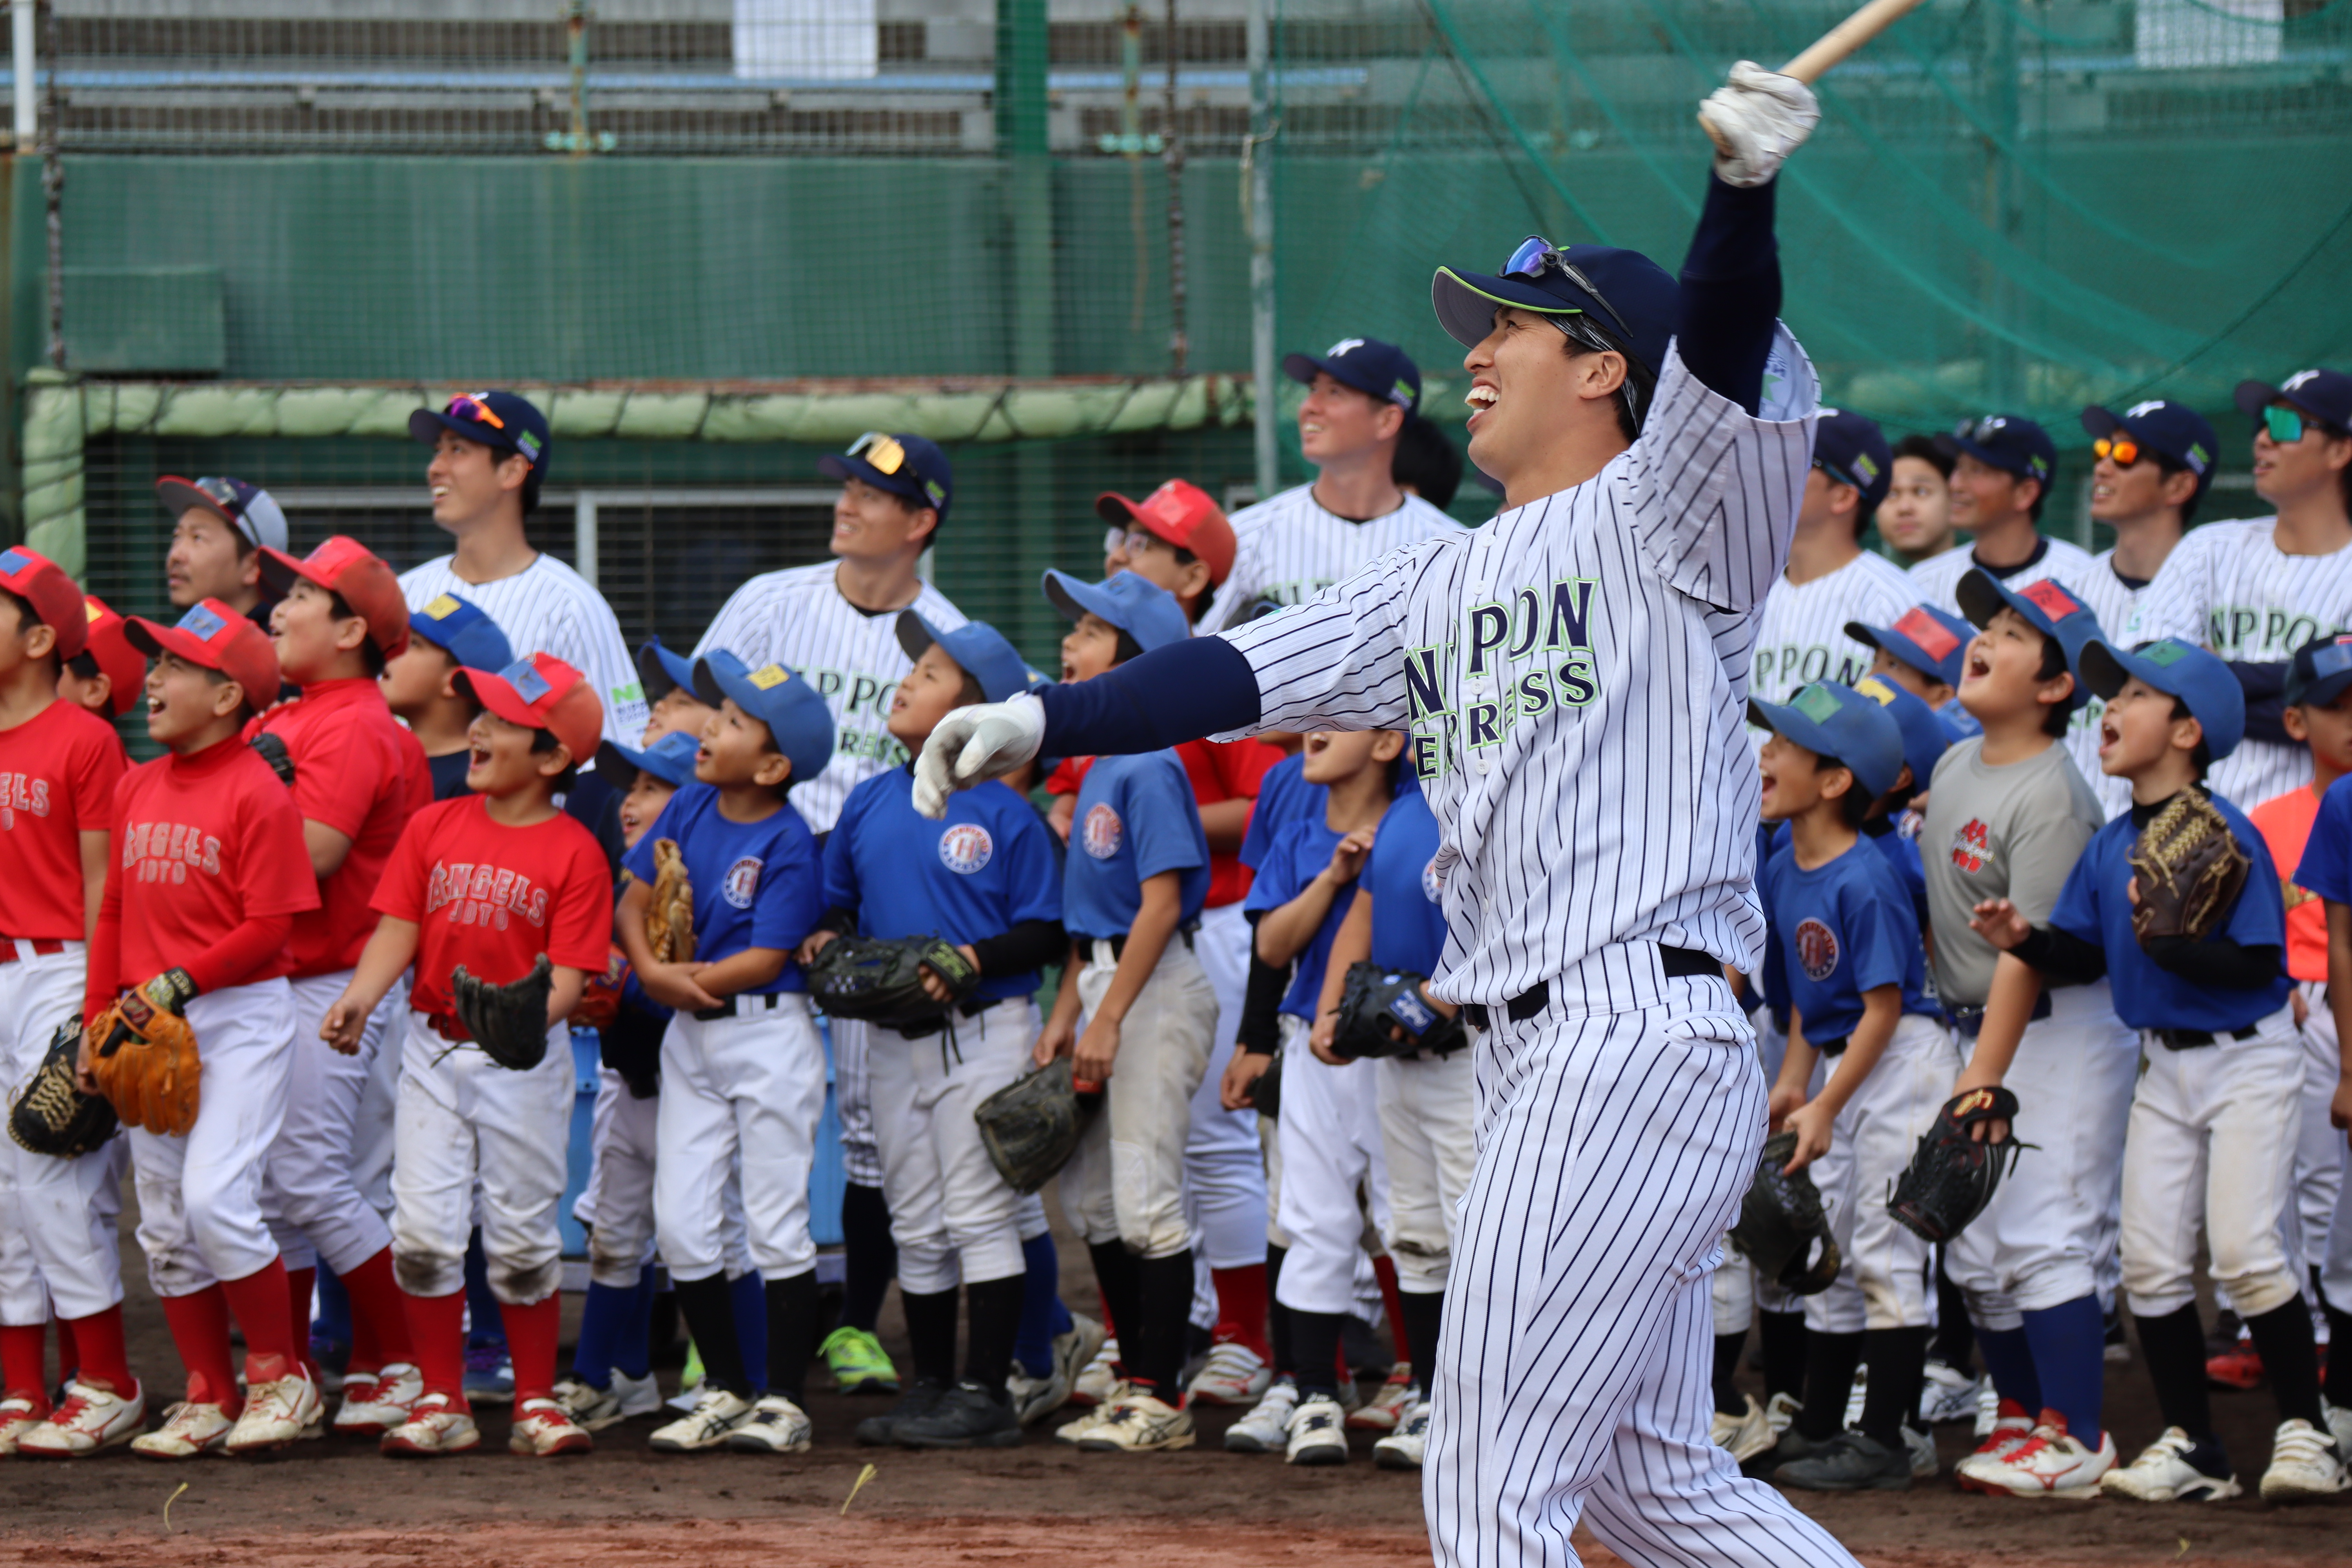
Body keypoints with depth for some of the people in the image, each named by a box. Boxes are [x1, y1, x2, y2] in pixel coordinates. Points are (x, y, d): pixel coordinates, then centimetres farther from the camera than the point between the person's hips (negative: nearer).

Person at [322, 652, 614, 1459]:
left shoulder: (573, 853, -6)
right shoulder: (434, 827, 5)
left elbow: (568, 973, -11)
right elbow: (397, 929, 1)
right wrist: (359, 997, -17)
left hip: (525, 1059, -3)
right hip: (433, 1049, 3)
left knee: (521, 1234, 3)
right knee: (423, 1228, -1)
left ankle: (536, 1402, 15)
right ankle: (442, 1402, 8)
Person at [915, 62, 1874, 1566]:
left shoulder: (1661, 517, -1)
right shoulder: (1445, 584, 21)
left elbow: (1726, 362, -20)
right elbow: (1241, 673, 12)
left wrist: (1745, 189, -39)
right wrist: (1045, 719, -2)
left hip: (1639, 1036, -9)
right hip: (1538, 1056, 9)